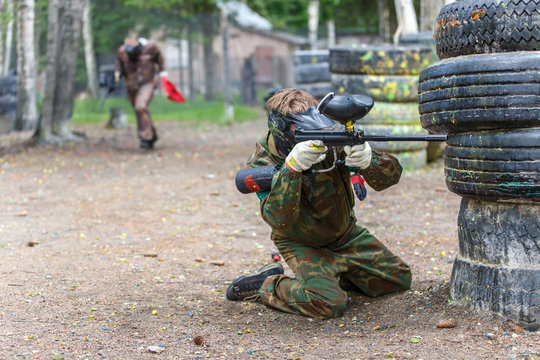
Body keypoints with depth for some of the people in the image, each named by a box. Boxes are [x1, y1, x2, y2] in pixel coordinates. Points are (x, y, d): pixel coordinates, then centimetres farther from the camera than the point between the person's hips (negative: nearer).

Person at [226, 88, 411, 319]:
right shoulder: (262, 162, -24)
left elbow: (392, 174, -22)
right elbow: (279, 219, -38)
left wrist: (367, 161, -46)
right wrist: (292, 166, -50)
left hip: (345, 233, 5)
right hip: (302, 244, -5)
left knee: (399, 279, 9)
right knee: (328, 303, -28)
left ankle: (333, 272, 23)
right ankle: (265, 285, -3)